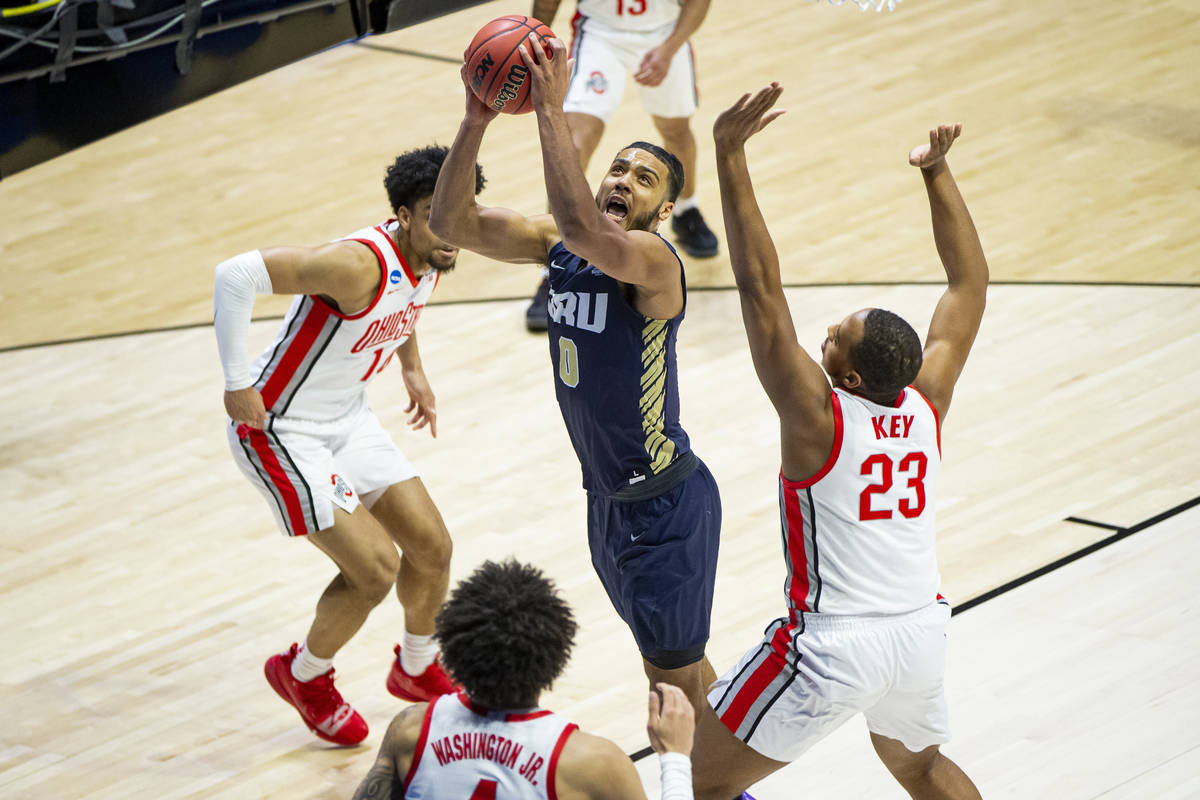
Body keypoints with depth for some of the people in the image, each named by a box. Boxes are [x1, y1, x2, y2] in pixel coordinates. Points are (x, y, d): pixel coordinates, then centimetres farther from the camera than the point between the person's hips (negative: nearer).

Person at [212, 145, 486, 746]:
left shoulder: (429, 258, -4)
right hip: (280, 428, -9)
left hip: (347, 417, 9)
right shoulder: (359, 264, -32)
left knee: (431, 548, 10)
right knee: (375, 568, -11)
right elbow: (236, 275, -37)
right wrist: (237, 385, -30)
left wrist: (412, 368, 18)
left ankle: (418, 668, 37)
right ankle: (304, 675, 17)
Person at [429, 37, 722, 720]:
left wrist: (551, 112, -42)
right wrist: (476, 124, -21)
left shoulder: (652, 258, -22)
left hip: (667, 504, -8)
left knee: (677, 683, 1)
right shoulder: (558, 246, 0)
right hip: (607, 498, 8)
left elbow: (583, 230, -44)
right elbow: (453, 223, -7)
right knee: (669, 659, 24)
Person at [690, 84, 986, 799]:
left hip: (837, 645, -6)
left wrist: (730, 157, -27)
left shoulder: (820, 418, -17)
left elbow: (761, 289, -24)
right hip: (923, 632, 7)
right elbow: (971, 283, 9)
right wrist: (937, 173, 13)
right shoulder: (928, 404, -3)